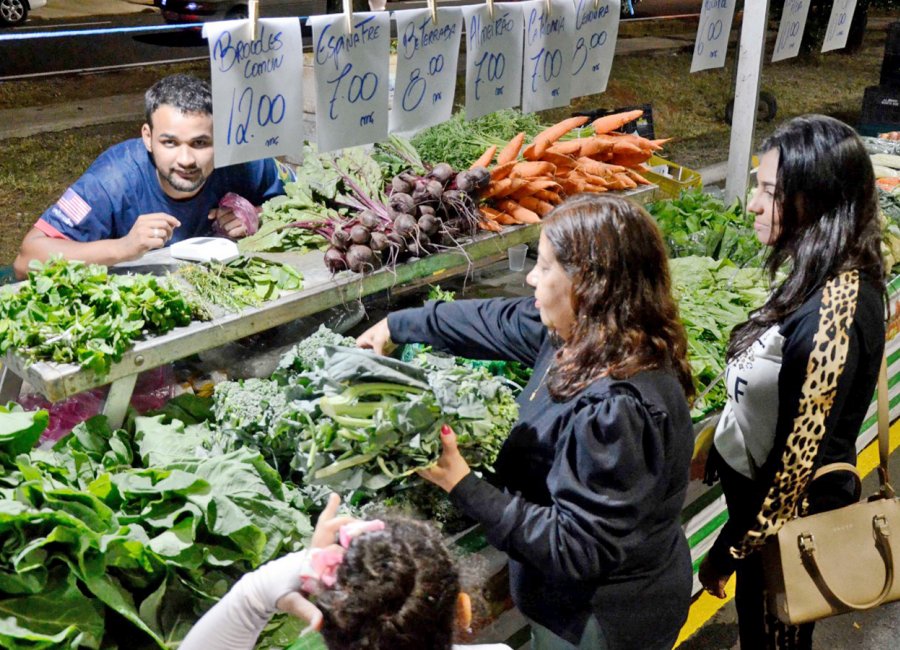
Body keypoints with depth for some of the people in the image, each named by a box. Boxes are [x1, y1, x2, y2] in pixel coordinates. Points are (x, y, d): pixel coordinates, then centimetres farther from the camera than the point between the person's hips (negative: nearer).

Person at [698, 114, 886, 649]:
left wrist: (731, 547, -17)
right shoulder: (836, 278, -3)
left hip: (787, 511, -8)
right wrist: (722, 447, 18)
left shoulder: (831, 312, -32)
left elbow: (799, 452, -27)